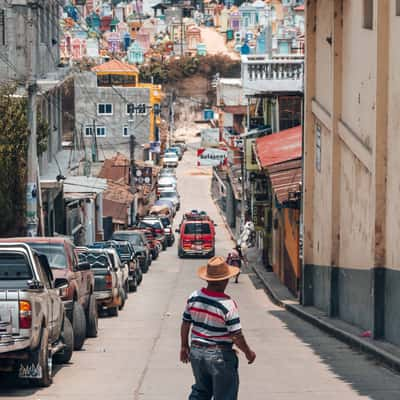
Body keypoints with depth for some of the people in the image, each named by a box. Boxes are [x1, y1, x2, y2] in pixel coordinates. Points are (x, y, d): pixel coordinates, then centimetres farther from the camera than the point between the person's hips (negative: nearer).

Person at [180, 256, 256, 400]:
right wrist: (248, 353, -3)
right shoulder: (227, 304, -22)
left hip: (197, 352, 5)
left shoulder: (194, 298, -5)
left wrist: (184, 346, 20)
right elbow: (236, 336, -19)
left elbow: (185, 324, 5)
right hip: (220, 355, -5)